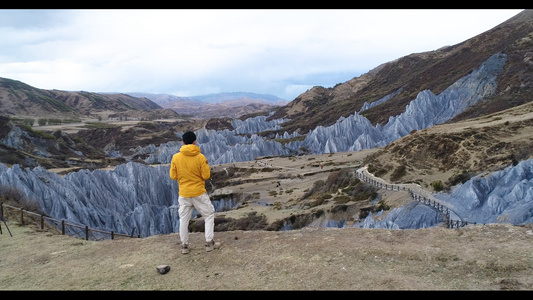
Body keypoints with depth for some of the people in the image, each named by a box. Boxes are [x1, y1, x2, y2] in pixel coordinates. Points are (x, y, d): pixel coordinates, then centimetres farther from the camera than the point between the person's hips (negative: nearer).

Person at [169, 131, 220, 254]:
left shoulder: (176, 157, -6)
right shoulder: (200, 157, -12)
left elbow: (173, 176, 0)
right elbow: (206, 175, -9)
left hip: (183, 194, 2)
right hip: (199, 193, -2)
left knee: (184, 219, 16)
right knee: (209, 215, 14)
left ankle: (184, 246, 21)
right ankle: (209, 242, 13)